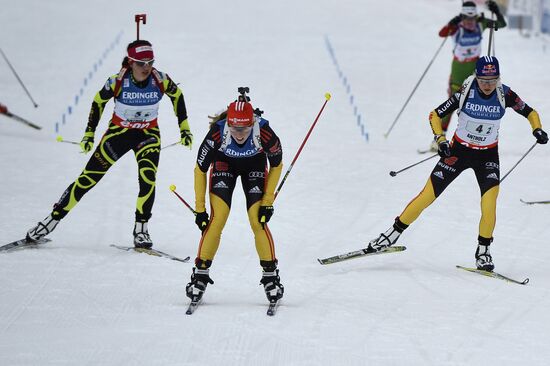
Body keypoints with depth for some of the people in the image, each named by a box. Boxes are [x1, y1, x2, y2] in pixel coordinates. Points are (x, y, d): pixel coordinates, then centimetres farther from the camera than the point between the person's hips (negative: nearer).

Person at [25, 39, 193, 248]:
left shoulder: (161, 80, -19)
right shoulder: (117, 81, -22)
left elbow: (177, 96, 3)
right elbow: (99, 102, -3)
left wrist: (184, 129, 3)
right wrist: (89, 134, -2)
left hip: (148, 135, 0)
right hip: (118, 131, 0)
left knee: (147, 177, -24)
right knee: (88, 178, -3)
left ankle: (141, 229, -10)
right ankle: (53, 219, 8)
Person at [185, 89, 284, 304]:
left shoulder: (265, 133, -36)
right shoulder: (217, 133, -36)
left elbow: (277, 165, -13)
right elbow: (200, 169, -19)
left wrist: (268, 201, -14)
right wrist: (200, 209, -16)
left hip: (255, 166, 0)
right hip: (224, 163, 0)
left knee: (258, 221, -12)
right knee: (217, 220, -15)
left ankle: (270, 276, 2)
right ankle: (200, 273, -3)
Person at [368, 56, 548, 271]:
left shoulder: (505, 95, -14)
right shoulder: (465, 93, -18)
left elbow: (530, 112, 2)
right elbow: (435, 114, -9)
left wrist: (537, 129, -16)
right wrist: (440, 139, -24)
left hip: (488, 155, 0)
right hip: (458, 151, 0)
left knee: (489, 202, -21)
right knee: (427, 196, -3)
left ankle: (483, 251, -2)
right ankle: (393, 234, 13)